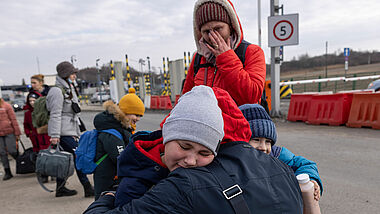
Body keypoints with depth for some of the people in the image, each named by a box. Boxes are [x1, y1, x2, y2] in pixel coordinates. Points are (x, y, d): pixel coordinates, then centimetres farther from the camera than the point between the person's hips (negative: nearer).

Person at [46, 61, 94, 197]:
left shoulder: (69, 90, 19)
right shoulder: (57, 91, -11)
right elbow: (55, 115, -17)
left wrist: (77, 132, 24)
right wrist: (54, 135, -21)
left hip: (70, 130, 9)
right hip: (63, 132, -9)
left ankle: (60, 189, 22)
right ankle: (88, 188, -5)